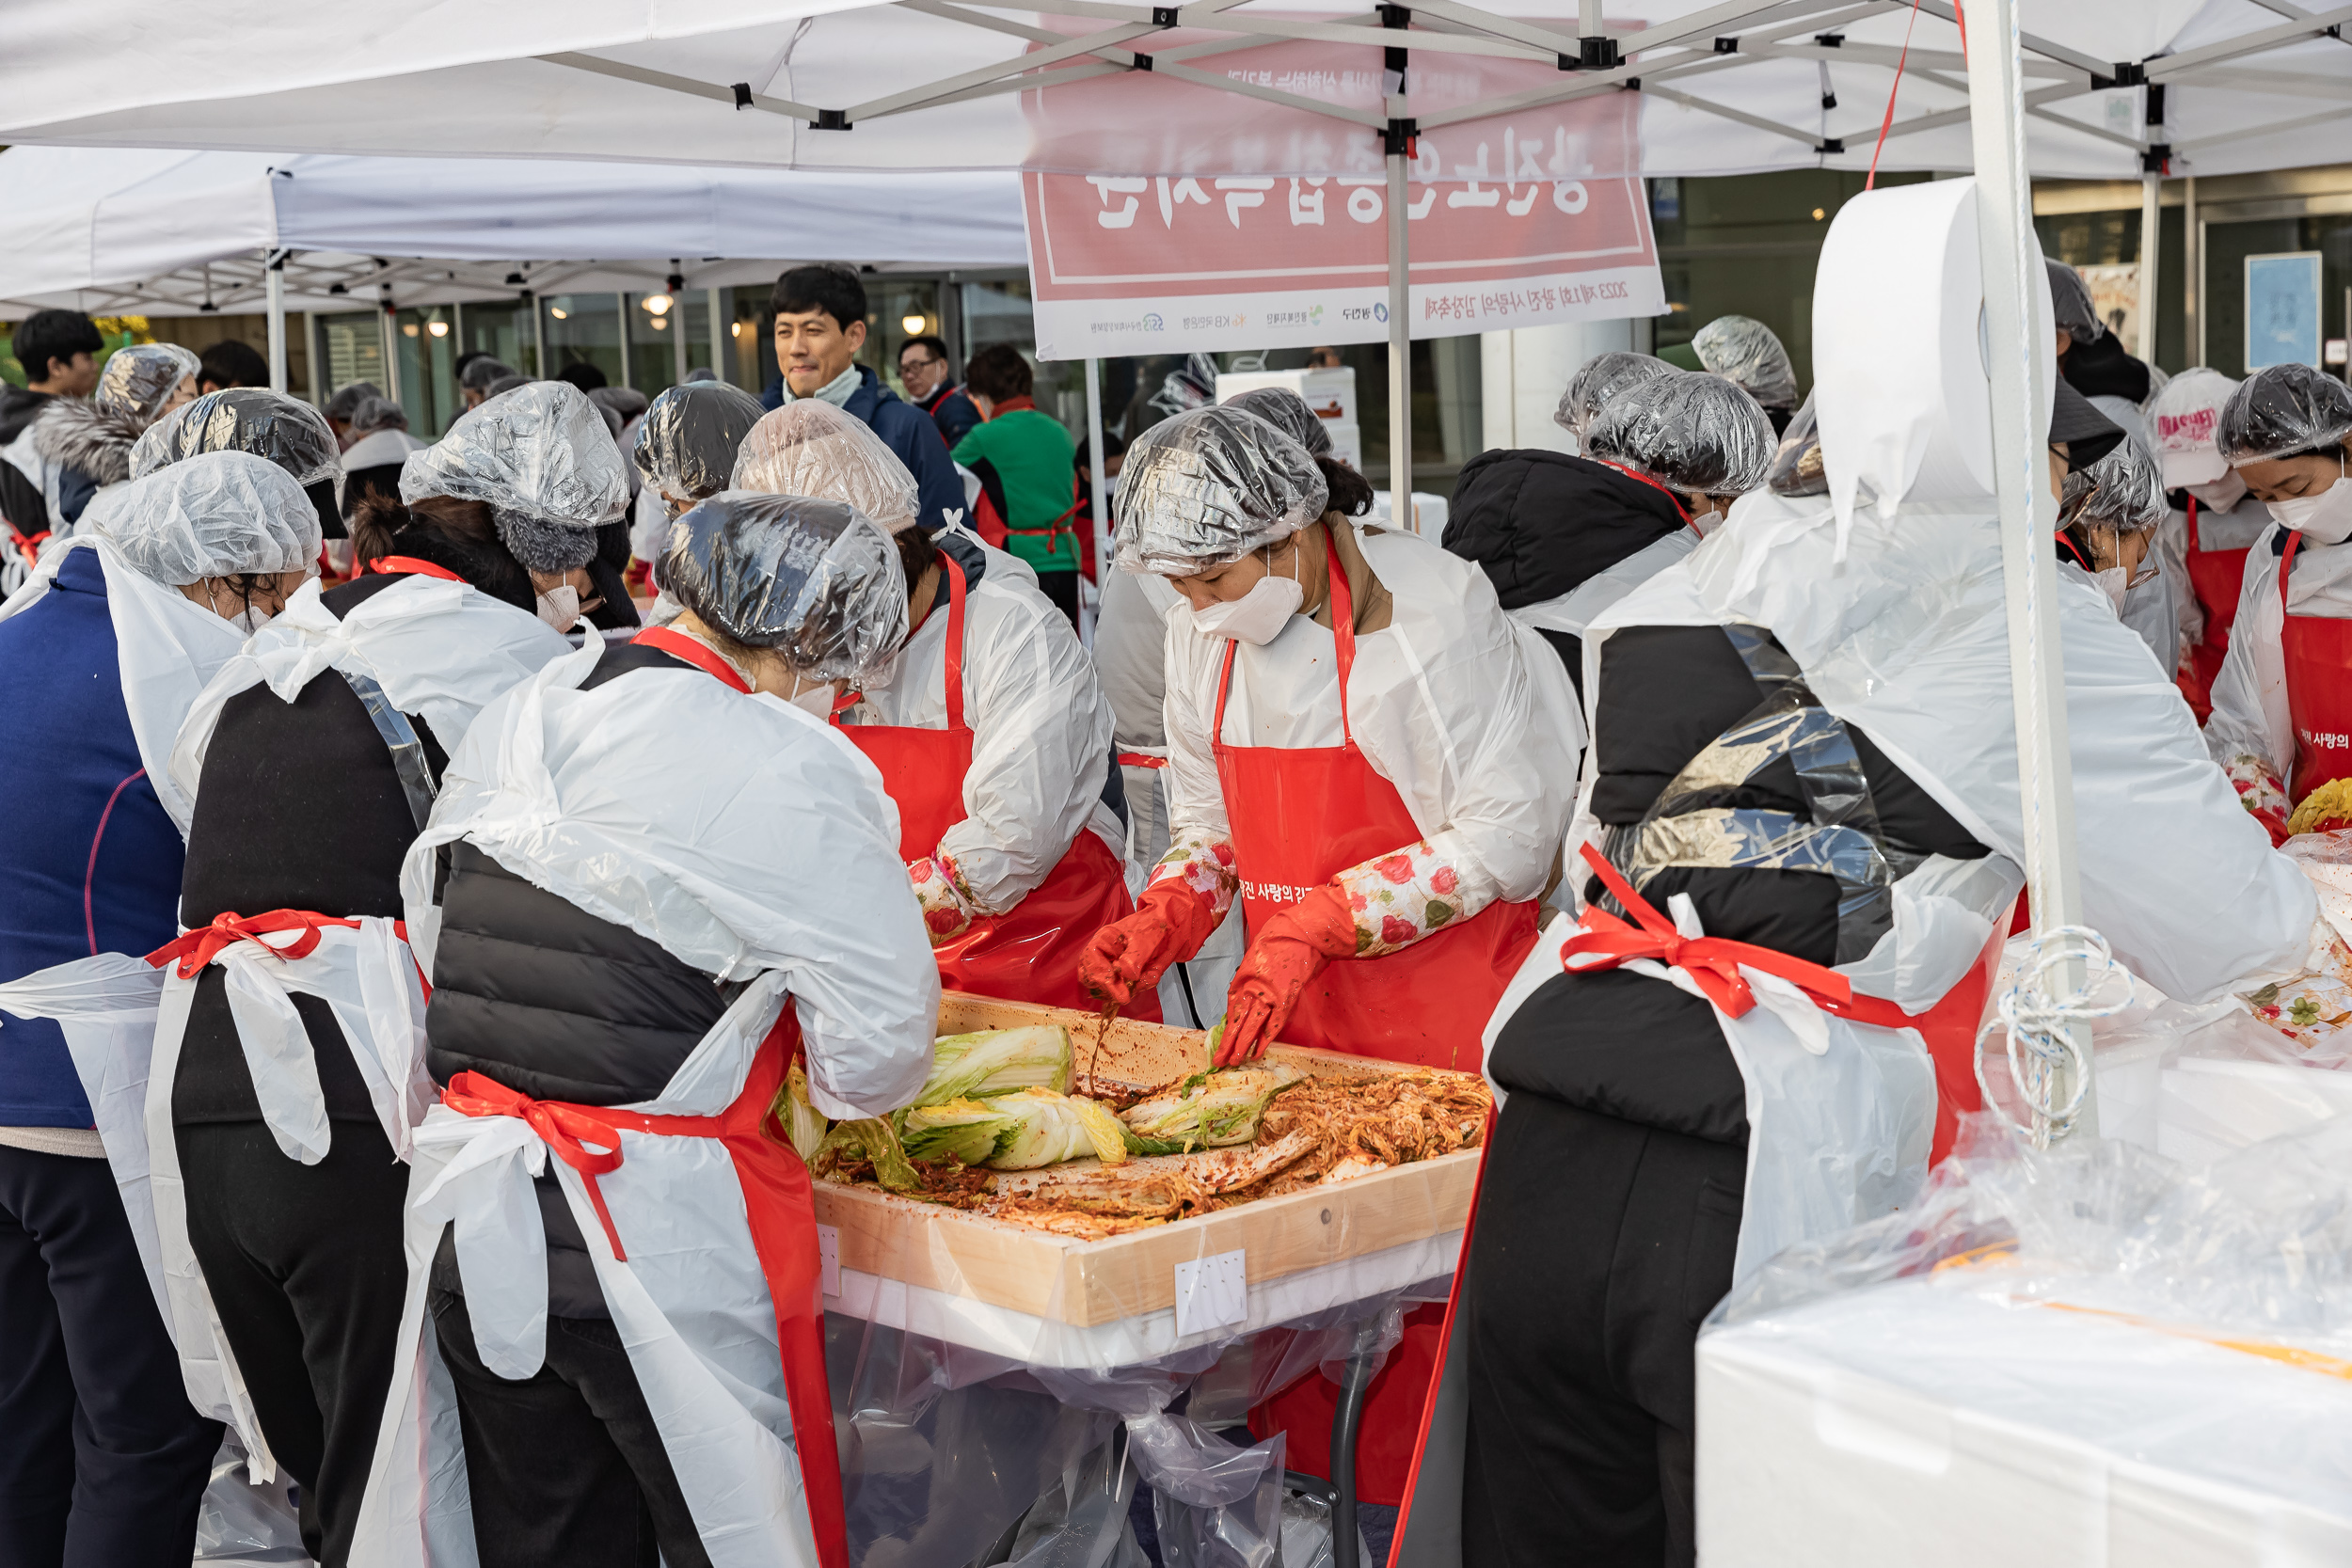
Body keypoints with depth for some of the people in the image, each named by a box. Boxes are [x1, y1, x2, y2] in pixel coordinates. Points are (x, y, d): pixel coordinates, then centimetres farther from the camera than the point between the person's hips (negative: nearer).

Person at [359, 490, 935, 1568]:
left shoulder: (513, 718, 7)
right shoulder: (794, 770, -13)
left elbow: (430, 919, 17)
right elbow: (878, 1056, -10)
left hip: (473, 1227, 7)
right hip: (665, 1239, -6)